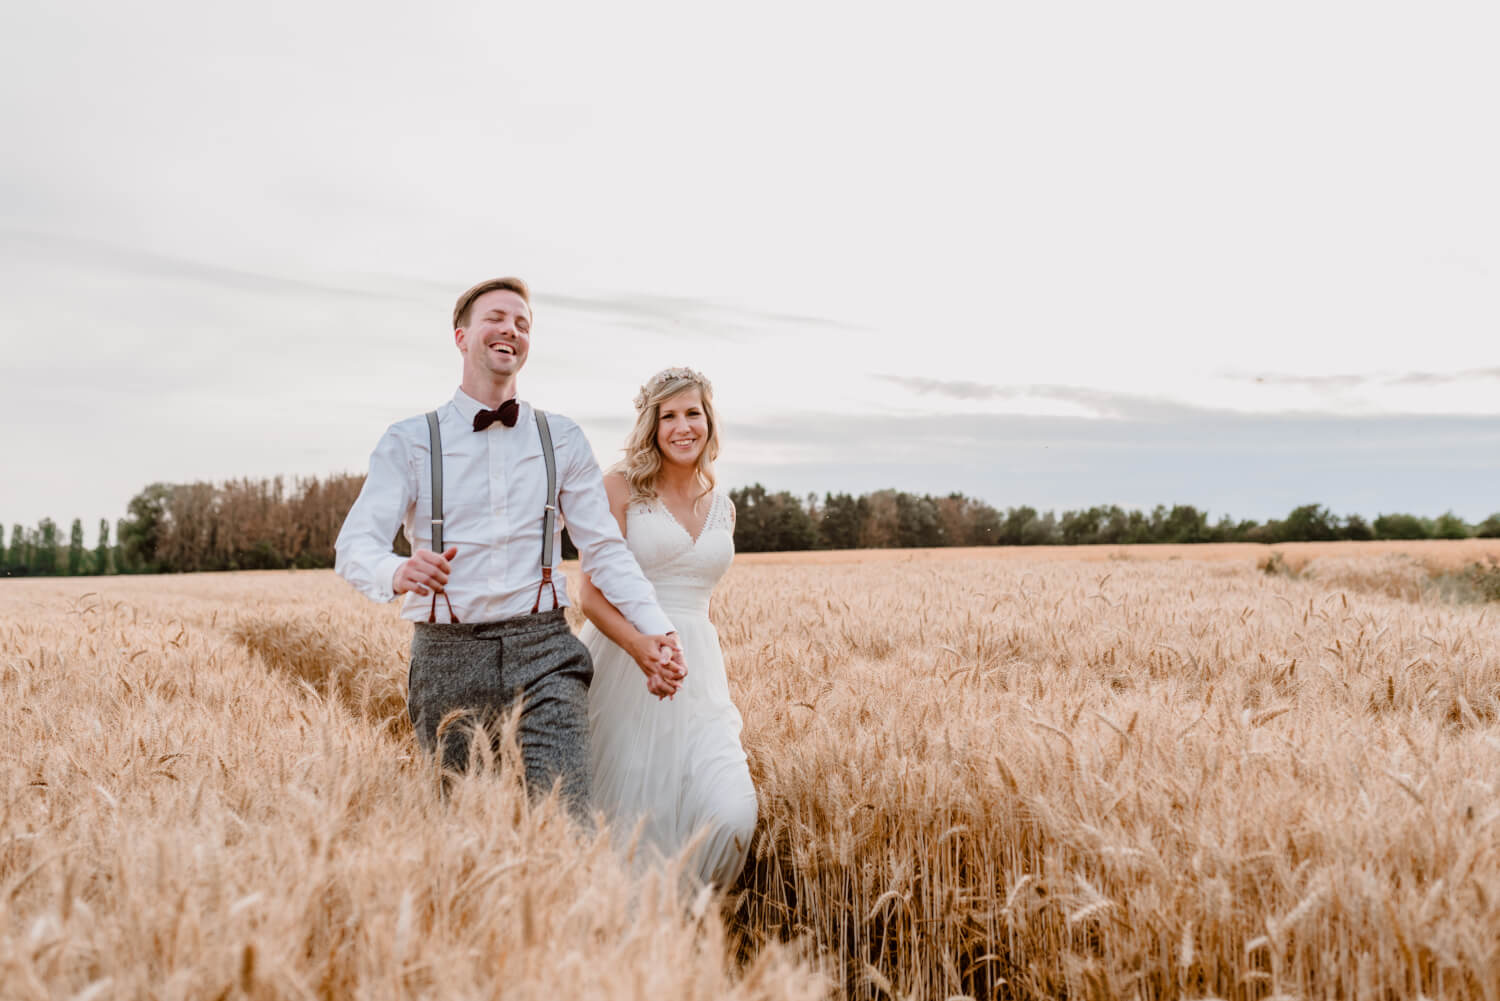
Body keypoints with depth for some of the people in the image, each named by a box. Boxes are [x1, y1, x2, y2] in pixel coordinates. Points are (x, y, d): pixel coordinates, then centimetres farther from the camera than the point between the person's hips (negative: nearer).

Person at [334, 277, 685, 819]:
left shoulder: (562, 439, 12)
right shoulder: (409, 442, 5)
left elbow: (605, 548, 9)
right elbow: (354, 545, -7)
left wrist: (657, 630, -6)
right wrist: (398, 572, -31)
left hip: (544, 652, 1)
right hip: (447, 657, 0)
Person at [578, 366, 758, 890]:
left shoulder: (723, 508, 14)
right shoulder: (621, 488, -2)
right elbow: (592, 596, -8)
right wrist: (643, 650, -26)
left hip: (698, 673, 4)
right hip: (626, 668, -4)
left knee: (733, 812, -12)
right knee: (627, 821, 1)